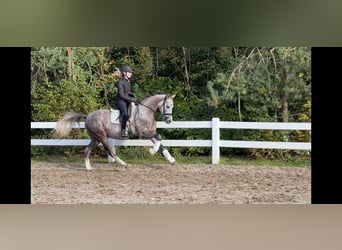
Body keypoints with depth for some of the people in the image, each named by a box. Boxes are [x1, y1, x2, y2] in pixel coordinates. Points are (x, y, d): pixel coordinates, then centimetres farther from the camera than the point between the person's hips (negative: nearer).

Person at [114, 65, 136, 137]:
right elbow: (121, 95, -19)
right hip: (120, 101, -9)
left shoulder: (128, 81, 12)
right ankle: (123, 130, -31)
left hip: (127, 101, 9)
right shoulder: (121, 82, -14)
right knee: (125, 113, -32)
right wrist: (131, 99, -17)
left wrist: (132, 94, 4)